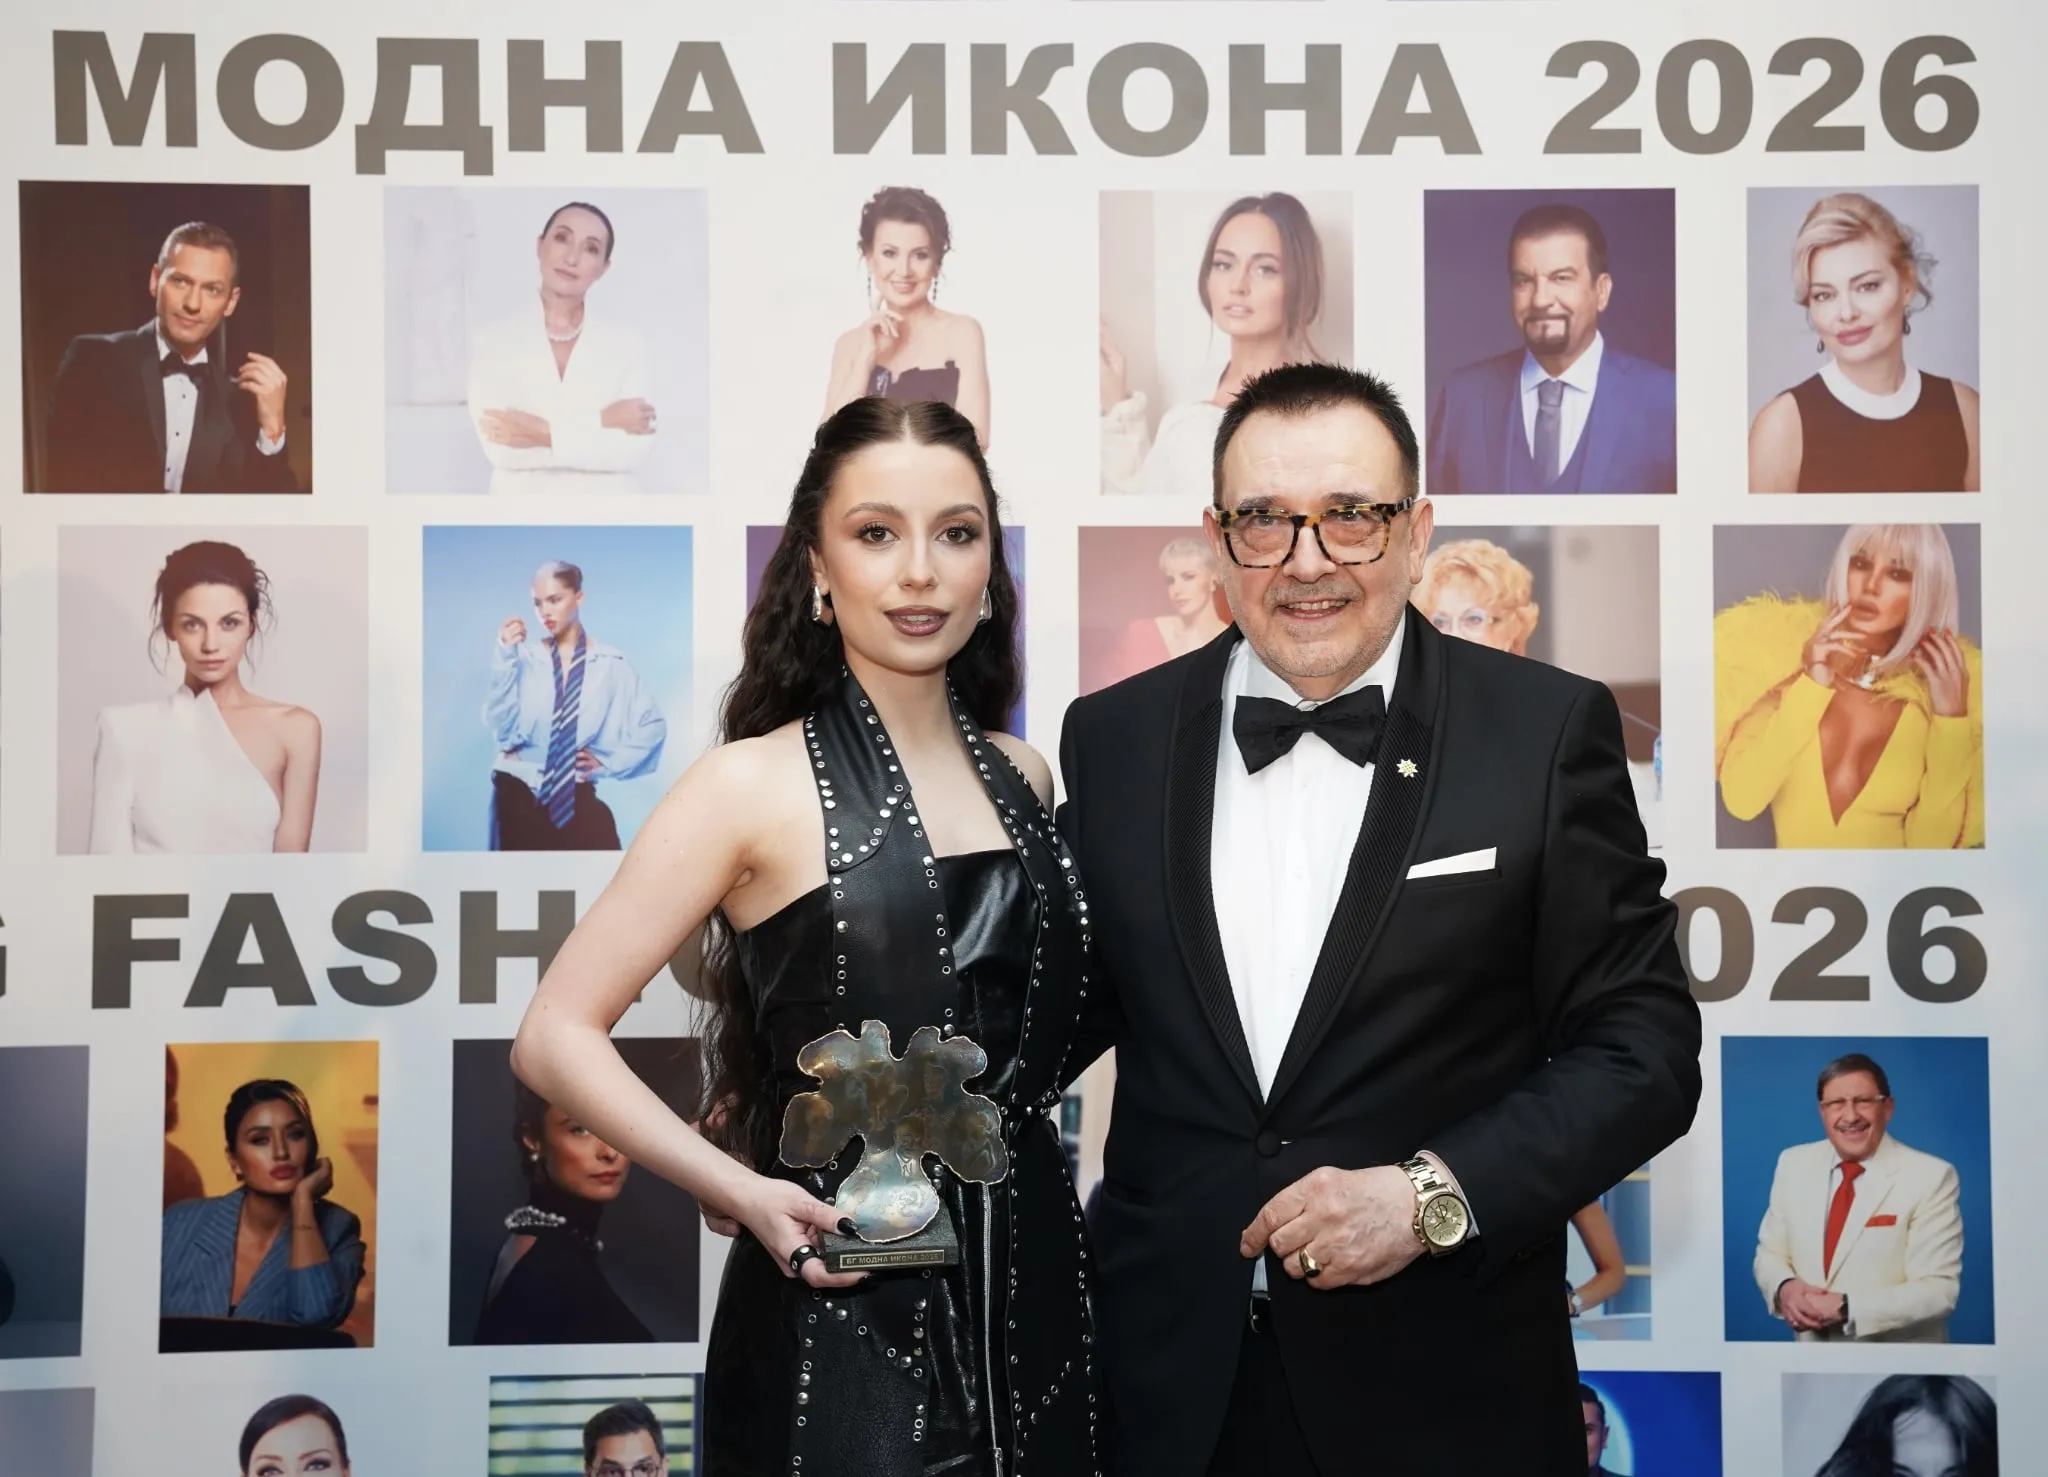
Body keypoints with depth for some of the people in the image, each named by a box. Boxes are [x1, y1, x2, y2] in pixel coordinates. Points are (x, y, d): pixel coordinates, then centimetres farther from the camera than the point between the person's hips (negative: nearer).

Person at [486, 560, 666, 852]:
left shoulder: (610, 664, 0)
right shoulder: (525, 659, -1)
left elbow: (652, 725, 6)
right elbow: (500, 725, -11)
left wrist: (607, 762, -1)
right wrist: (504, 659, -17)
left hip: (577, 796, 0)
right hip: (518, 792, 0)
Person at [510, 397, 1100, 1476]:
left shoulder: (1022, 778, 7)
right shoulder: (754, 784, -9)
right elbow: (555, 1037, -10)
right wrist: (740, 1192, -19)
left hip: (1034, 1281, 5)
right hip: (842, 1315, -5)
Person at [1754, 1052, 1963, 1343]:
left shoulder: (1931, 1177, -17)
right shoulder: (1793, 1164, -2)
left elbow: (1939, 1289, -19)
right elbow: (1770, 1253, 4)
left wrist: (1846, 1308, -28)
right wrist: (1783, 1288, -18)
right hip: (1811, 1344, 4)